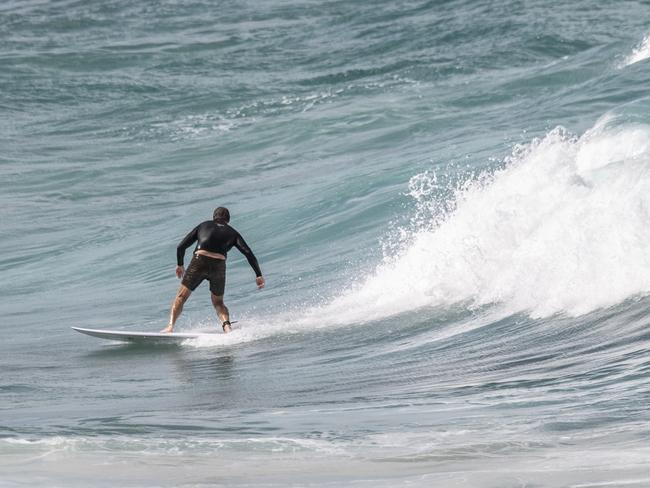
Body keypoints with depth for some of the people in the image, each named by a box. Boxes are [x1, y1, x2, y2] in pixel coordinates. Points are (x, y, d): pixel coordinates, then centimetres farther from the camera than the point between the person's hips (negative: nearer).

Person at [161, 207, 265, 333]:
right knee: (218, 302, 20)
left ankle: (170, 327, -8)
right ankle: (227, 326, -5)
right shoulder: (232, 233, 23)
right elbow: (248, 253, 8)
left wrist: (179, 265, 35)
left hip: (199, 261, -1)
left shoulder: (204, 225, 25)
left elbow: (181, 247, 21)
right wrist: (259, 275, 7)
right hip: (219, 265, 1)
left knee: (181, 297, 9)